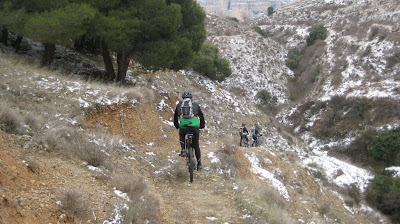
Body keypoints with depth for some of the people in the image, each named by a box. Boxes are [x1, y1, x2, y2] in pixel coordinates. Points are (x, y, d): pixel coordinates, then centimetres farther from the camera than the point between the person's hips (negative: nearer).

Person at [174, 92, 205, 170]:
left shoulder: (179, 104, 20)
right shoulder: (195, 104, 20)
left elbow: (175, 116, 30)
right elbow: (201, 116, 28)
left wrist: (176, 126, 48)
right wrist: (202, 125, 45)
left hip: (183, 126, 0)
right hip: (194, 126, 0)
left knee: (181, 135, 36)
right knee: (196, 145, 18)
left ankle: (183, 150, 15)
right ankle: (199, 164, 16)